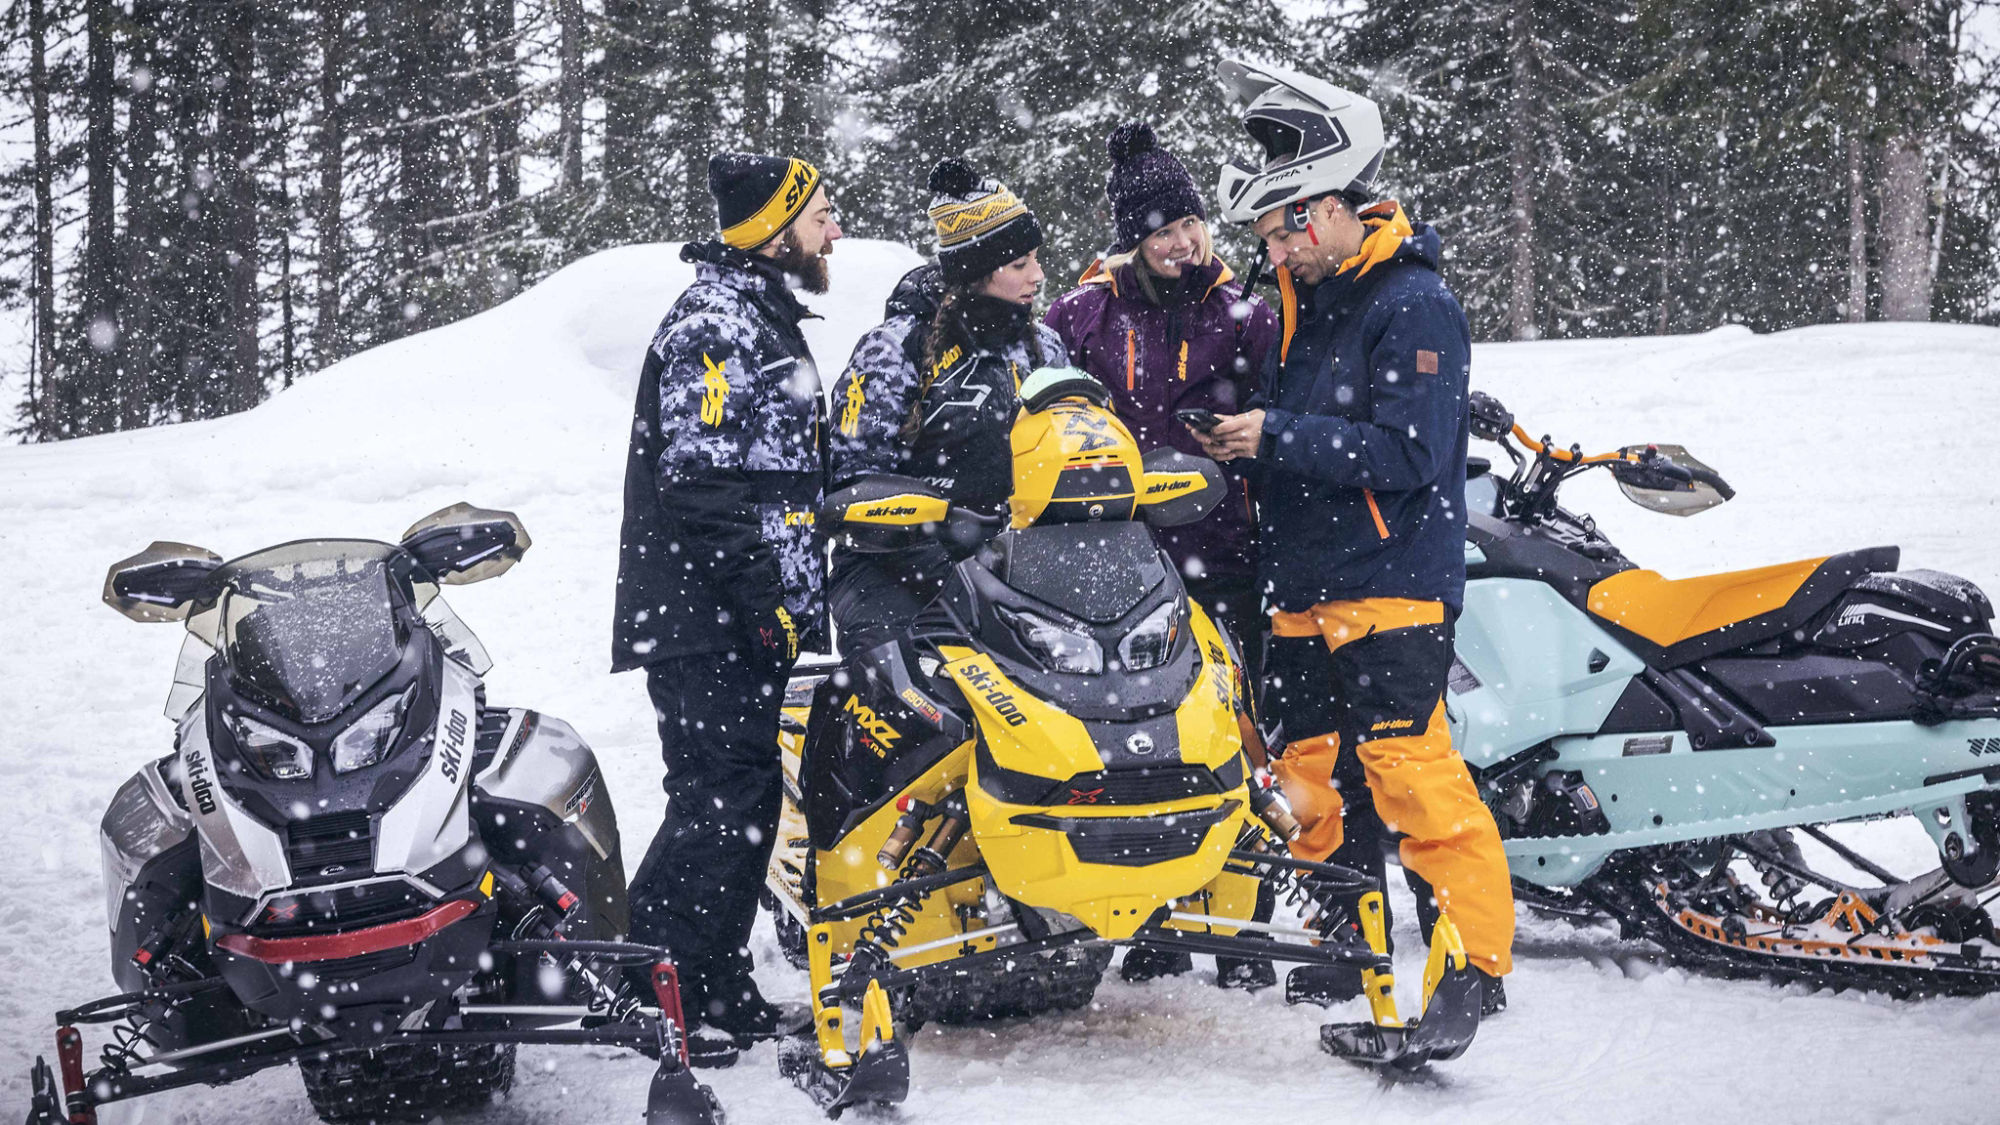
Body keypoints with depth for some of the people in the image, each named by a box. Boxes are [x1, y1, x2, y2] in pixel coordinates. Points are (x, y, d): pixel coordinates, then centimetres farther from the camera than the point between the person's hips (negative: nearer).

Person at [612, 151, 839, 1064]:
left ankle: (721, 990, 19)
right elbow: (702, 483, -21)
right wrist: (769, 603, -21)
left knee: (747, 807, 12)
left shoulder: (766, 322, 20)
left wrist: (802, 601, 22)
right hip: (701, 620, -10)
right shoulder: (715, 325, -13)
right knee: (720, 802, -12)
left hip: (746, 622, 10)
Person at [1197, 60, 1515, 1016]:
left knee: (1412, 774, -11)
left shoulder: (1415, 307, -10)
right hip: (1302, 596, 9)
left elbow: (1408, 453, -19)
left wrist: (1277, 438, -17)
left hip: (1391, 588, -9)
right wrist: (1235, 443, 5)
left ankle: (1476, 957, -5)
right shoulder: (1304, 302, 16)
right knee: (1294, 775, 12)